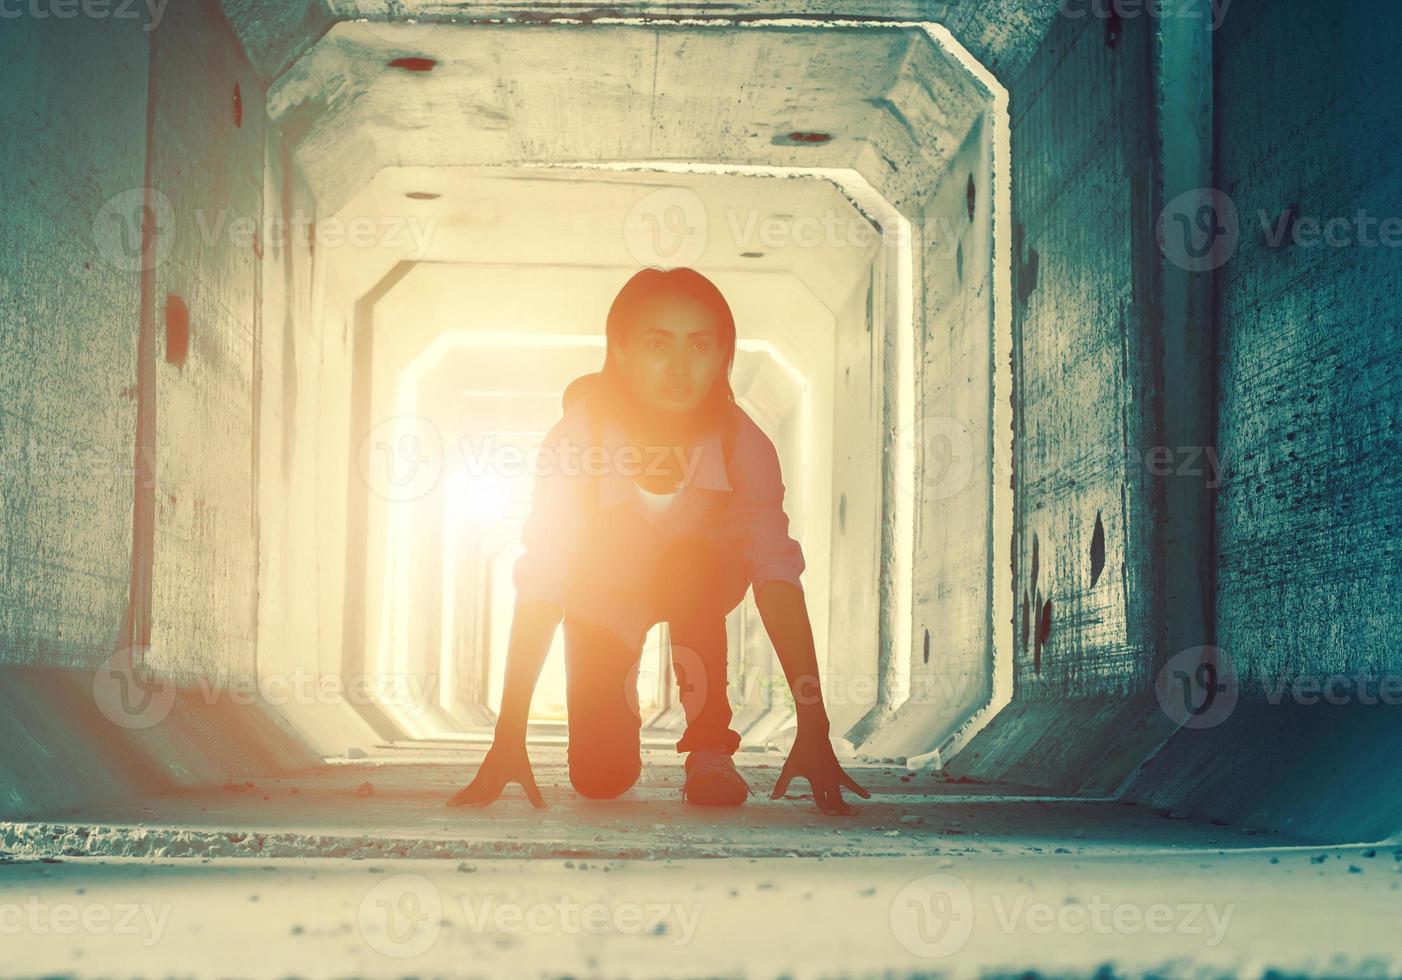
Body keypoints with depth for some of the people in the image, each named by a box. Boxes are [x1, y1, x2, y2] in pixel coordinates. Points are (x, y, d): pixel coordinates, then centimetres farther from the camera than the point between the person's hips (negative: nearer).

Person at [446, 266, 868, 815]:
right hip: (603, 595, 0)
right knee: (601, 778, -11)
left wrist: (812, 727, -45)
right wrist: (507, 739, -40)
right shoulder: (576, 440, -33)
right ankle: (621, 708, 26)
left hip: (700, 586, 0)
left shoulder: (742, 445, -30)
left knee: (695, 561, -36)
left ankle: (710, 746, -17)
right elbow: (540, 585, -35)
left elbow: (777, 575, -36)